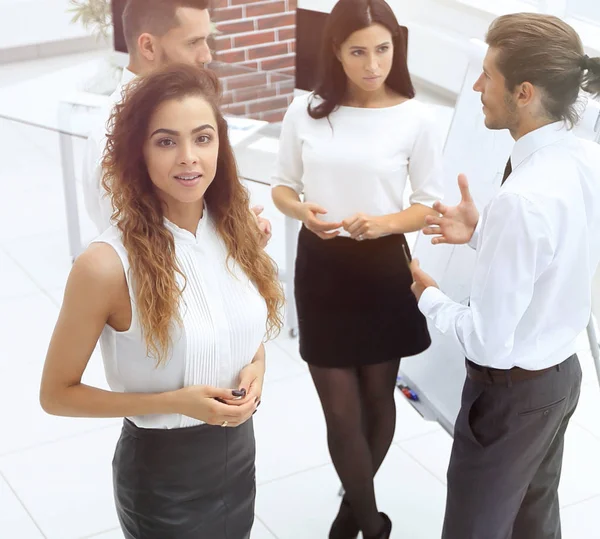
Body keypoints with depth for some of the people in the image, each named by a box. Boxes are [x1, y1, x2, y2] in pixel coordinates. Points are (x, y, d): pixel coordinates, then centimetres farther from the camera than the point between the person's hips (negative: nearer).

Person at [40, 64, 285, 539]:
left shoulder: (235, 230, -7)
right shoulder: (107, 264, -24)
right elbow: (57, 394, -14)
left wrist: (256, 370, -11)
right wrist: (174, 402, -22)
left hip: (239, 452, 5)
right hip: (161, 471, -5)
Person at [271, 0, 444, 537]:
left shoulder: (415, 118, -9)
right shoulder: (306, 110, -4)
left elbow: (432, 204, -3)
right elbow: (282, 186, 6)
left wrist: (383, 223, -22)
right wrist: (302, 211, -16)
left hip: (382, 270, 0)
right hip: (320, 269, 1)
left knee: (377, 397, 16)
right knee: (340, 408, 4)